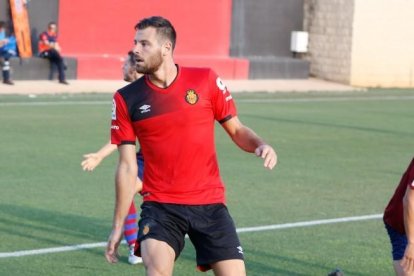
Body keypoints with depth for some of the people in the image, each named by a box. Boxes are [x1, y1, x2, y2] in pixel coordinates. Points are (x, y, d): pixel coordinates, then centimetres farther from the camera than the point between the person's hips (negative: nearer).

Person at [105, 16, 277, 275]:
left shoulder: (205, 80, -3)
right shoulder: (127, 99, -1)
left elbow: (237, 129, 7)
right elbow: (128, 167, 3)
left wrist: (261, 145, -15)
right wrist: (118, 225, 4)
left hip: (209, 203, 1)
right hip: (160, 205, -1)